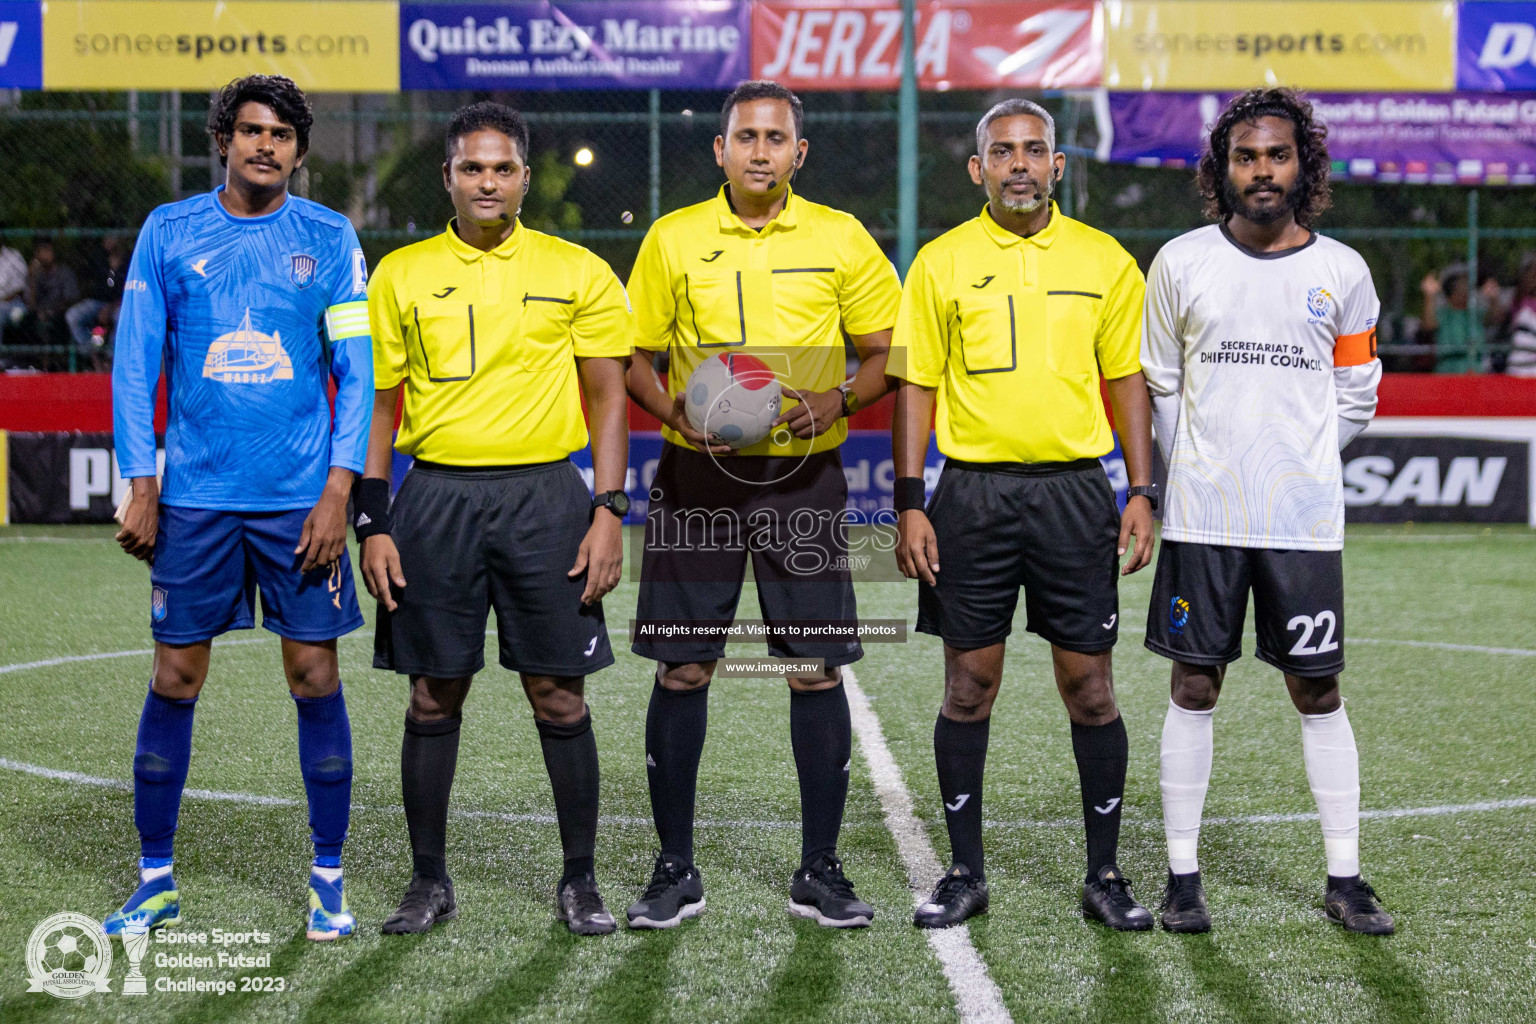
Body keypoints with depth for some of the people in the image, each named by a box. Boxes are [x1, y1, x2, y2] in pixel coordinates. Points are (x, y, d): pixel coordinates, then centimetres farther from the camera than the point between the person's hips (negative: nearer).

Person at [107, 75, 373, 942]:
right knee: (174, 681, 3)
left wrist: (339, 488, -7)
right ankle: (156, 881, 14)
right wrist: (142, 485, -1)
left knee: (315, 676, 0)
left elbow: (358, 372, 3)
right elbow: (136, 364, 6)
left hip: (301, 501, 0)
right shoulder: (169, 233, 6)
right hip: (195, 497, 1)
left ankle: (329, 880, 10)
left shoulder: (330, 238, 4)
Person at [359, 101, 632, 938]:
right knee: (434, 696, 5)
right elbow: (377, 405, 8)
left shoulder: (578, 273, 4)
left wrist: (608, 512, -4)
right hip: (436, 498, 1)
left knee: (559, 695, 1)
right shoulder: (400, 275, 7)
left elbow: (607, 400, 5)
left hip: (545, 495, -1)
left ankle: (579, 880, 12)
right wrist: (373, 525, 1)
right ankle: (429, 880, 16)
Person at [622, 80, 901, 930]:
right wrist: (673, 408, -10)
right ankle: (675, 869, 12)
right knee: (682, 670, 1)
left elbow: (888, 352, 7)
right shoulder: (673, 238, 4)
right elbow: (634, 354, 9)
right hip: (697, 475, 0)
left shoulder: (839, 239, 3)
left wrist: (837, 400, -12)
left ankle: (819, 871, 12)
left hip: (803, 474, 0)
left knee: (817, 670, 0)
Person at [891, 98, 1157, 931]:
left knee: (1089, 687, 2)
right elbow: (916, 386, 4)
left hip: (1074, 488, 1)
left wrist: (1141, 494, 2)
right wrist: (910, 505, -3)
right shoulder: (942, 262, 3)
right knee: (969, 687, 4)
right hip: (972, 491, 0)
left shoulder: (1104, 261, 6)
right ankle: (965, 871, 14)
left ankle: (1104, 872, 12)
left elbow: (1127, 380, 10)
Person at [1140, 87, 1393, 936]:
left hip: (1305, 517, 1)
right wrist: (1194, 473, 8)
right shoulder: (1180, 263, 1)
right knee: (1195, 687, 3)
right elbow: (1158, 386, 10)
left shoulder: (1342, 272, 3)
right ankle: (1182, 875, 12)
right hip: (1203, 515, 0)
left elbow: (1356, 394, 13)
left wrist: (1297, 463, 7)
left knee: (1317, 691, 4)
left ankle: (1344, 878, 13)